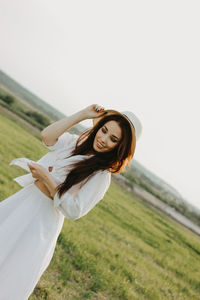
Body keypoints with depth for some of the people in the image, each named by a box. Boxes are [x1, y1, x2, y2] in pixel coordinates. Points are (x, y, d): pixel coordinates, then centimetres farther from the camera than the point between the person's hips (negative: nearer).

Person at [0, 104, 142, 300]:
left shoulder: (101, 176, -17)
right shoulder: (78, 142, 2)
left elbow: (73, 211, -20)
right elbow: (47, 136, -11)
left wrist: (47, 178, -23)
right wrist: (83, 114, -11)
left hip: (43, 220, -6)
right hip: (23, 198, 7)